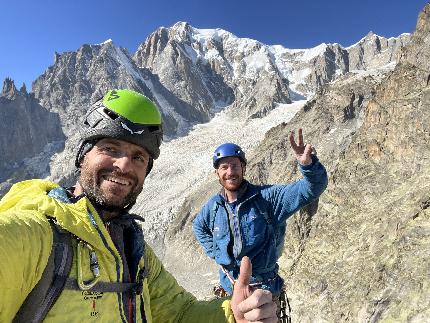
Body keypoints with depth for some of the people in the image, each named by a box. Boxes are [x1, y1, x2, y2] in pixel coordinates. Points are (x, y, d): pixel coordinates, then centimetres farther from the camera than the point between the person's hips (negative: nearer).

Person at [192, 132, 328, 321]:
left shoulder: (267, 197, -16)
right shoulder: (213, 206, -4)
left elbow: (312, 189, -24)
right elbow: (198, 226, 18)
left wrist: (308, 164, -45)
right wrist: (214, 252, 5)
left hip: (265, 293, -3)